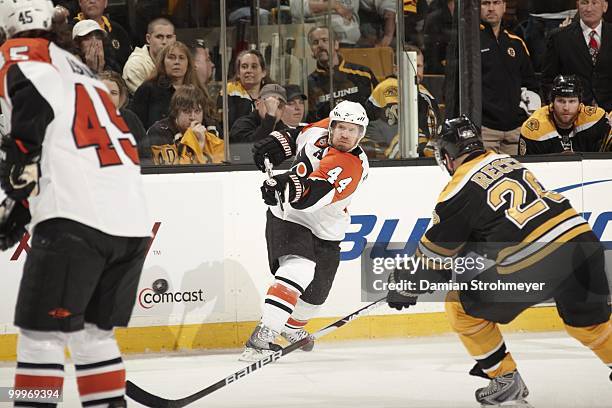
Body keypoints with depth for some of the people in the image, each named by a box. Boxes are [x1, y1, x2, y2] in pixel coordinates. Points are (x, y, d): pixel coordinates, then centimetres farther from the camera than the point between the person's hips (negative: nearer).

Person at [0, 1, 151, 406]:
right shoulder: (79, 67, 31)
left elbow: (36, 90, -15)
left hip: (77, 219, -8)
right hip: (133, 220, 8)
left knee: (41, 333, -3)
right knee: (94, 332, 19)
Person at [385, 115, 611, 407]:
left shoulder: (460, 190, 0)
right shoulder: (507, 161, 21)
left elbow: (436, 252, 7)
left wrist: (406, 286, 23)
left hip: (534, 266, -7)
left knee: (462, 306, 13)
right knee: (587, 318, 30)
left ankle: (506, 382, 17)